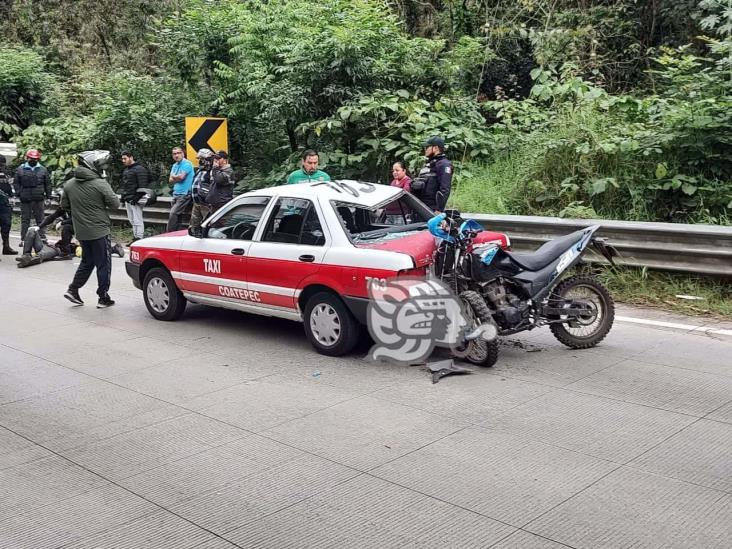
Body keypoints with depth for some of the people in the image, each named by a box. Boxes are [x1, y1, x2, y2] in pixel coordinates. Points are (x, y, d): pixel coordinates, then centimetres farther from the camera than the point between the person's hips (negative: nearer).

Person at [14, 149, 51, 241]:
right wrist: (19, 193, -2)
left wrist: (48, 196, 5)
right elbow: (16, 183, 9)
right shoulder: (20, 169, 5)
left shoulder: (43, 170, 7)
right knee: (25, 219, 5)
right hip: (25, 199, 0)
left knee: (40, 219, 6)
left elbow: (48, 184, 10)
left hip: (39, 199, 0)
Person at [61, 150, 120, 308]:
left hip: (81, 231, 6)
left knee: (87, 262, 22)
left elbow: (64, 205, 11)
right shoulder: (100, 184, -16)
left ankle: (73, 290, 15)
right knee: (103, 265, 4)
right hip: (99, 231, -6)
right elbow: (115, 204, -11)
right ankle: (103, 298, 9)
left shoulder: (69, 184, 3)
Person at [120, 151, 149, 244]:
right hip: (128, 200, 9)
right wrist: (123, 198, 20)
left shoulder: (139, 169, -9)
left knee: (137, 220, -8)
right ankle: (135, 238, 18)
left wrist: (136, 198, -20)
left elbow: (142, 186, -16)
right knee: (132, 221, 12)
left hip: (135, 200, -9)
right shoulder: (126, 170, 20)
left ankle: (139, 239, -6)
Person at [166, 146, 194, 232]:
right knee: (176, 216, 8)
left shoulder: (187, 164, -8)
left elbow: (181, 176, -18)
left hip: (184, 194, -8)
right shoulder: (174, 165, 17)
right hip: (176, 193, 8)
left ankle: (169, 234, -12)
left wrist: (174, 177, 2)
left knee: (173, 213, -16)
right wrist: (178, 178, -8)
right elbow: (170, 180, 10)